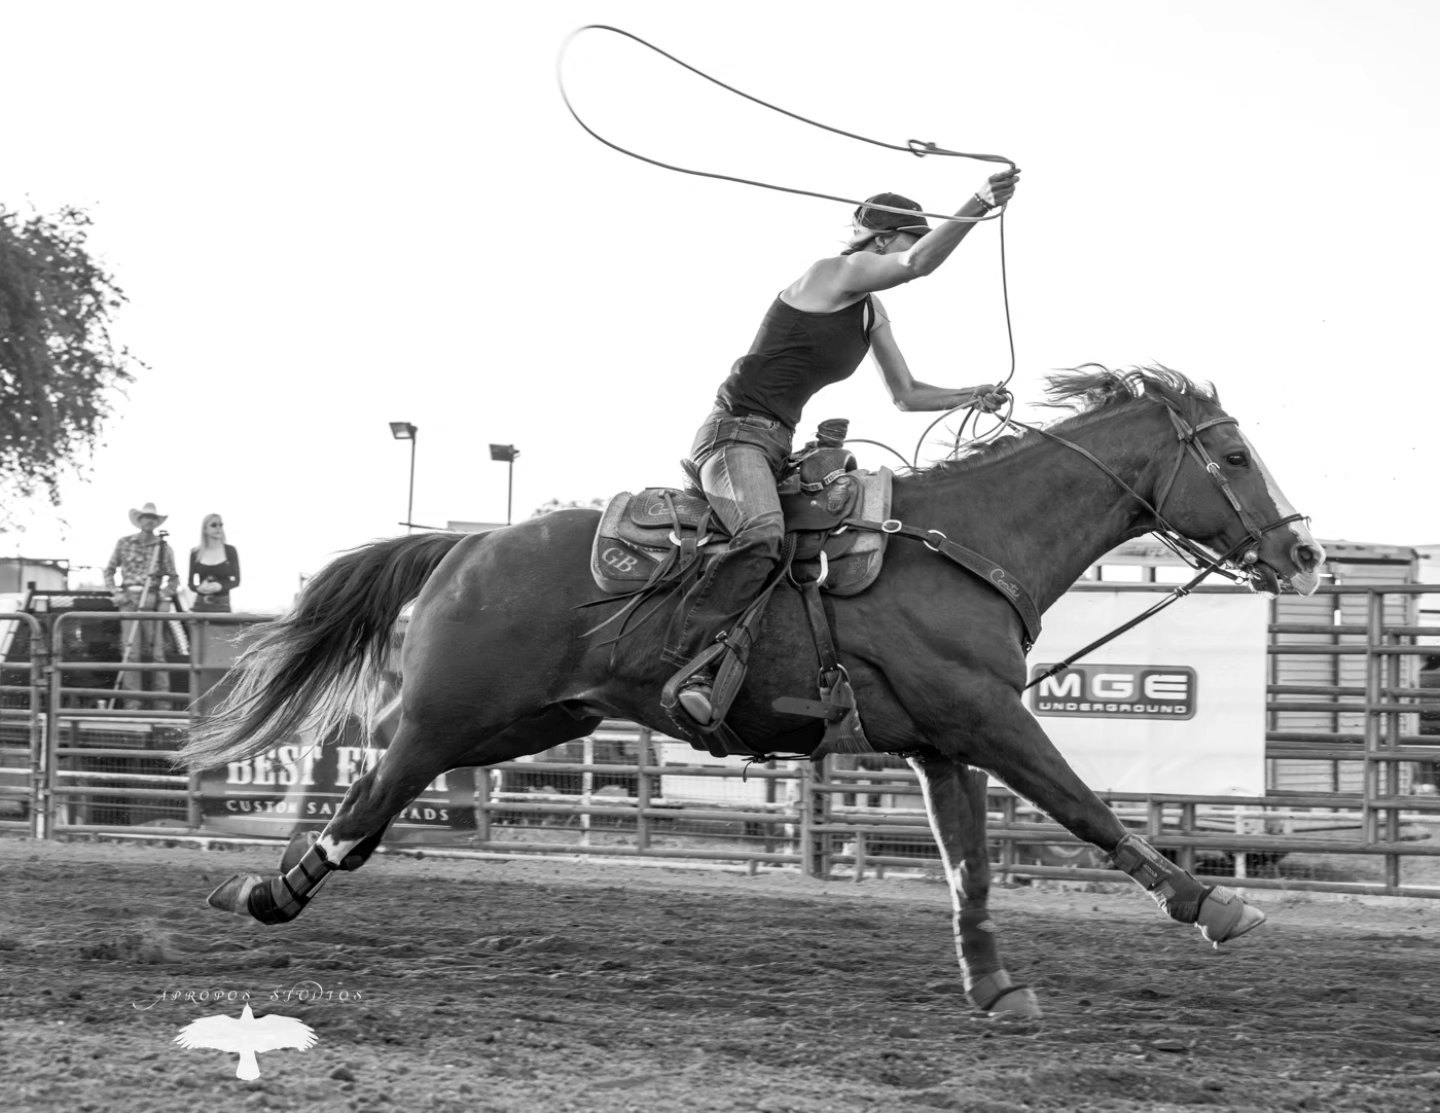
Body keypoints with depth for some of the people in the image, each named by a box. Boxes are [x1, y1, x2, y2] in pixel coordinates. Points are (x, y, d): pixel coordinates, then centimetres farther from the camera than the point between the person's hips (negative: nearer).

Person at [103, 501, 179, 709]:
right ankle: (132, 702, -4)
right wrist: (116, 592, 0)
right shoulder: (124, 544, 9)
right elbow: (109, 571, 14)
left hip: (154, 601, 0)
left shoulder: (163, 547, 8)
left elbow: (173, 578, 12)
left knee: (156, 651, -3)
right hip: (130, 600, 0)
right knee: (131, 651, -5)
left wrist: (166, 593, -5)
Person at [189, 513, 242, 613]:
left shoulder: (230, 551, 3)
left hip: (222, 605, -1)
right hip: (201, 604, 1)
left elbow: (236, 580, 3)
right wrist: (199, 588, -15)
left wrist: (220, 586, -16)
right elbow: (191, 583, 8)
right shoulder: (196, 553, 6)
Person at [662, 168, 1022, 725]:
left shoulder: (872, 311, 18)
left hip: (776, 448, 10)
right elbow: (919, 263, -26)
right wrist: (978, 206, -36)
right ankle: (691, 662, -39)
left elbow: (906, 395, 24)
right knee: (763, 534, -36)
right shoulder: (836, 273, -9)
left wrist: (972, 396, 12)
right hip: (734, 434, -10)